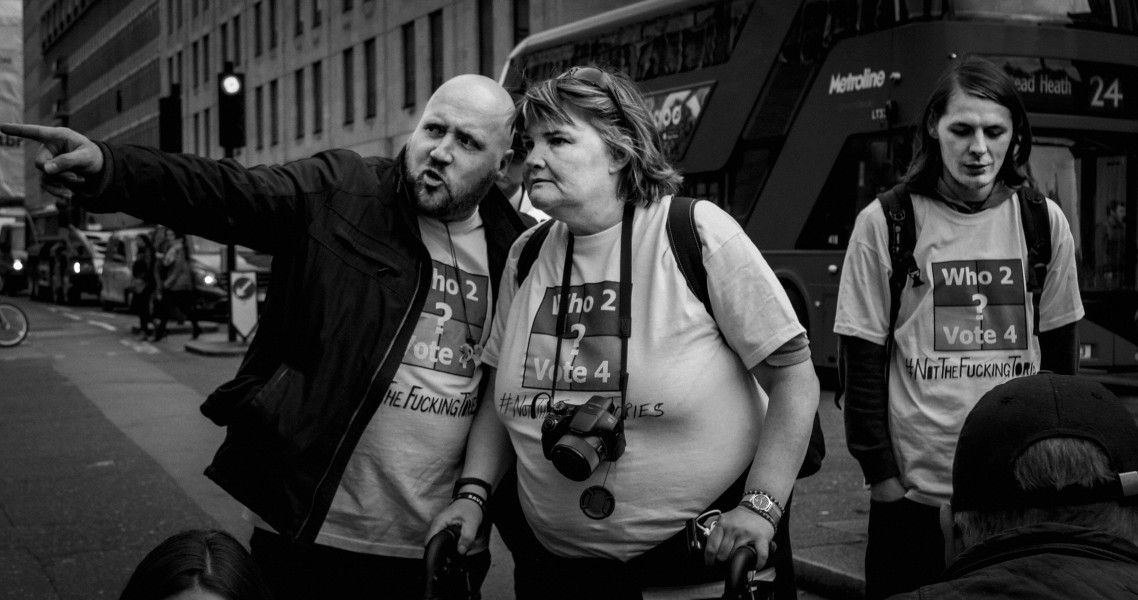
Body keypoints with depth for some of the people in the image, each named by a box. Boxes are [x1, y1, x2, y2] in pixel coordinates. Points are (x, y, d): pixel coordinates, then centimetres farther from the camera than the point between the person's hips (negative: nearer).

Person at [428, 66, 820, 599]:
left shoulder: (697, 233, -13)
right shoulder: (526, 256, 2)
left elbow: (794, 379, -11)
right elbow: (501, 396, 11)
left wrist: (761, 505, -18)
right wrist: (473, 492, -2)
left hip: (703, 553, -4)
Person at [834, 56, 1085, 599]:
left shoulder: (1045, 223, 1)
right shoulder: (883, 224, -6)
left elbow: (1060, 357, 8)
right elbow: (863, 364, -4)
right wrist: (881, 475, -7)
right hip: (915, 494, -2)